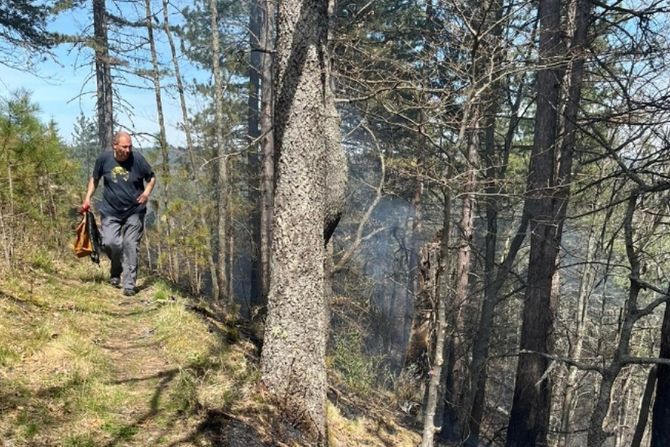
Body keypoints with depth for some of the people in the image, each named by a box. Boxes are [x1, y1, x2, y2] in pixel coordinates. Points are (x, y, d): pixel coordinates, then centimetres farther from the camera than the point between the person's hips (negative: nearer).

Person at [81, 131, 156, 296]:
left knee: (130, 245, -3)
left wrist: (147, 192, -13)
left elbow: (151, 177, 4)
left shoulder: (137, 159, -11)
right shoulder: (104, 158, -6)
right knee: (110, 243, -8)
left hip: (134, 211, -1)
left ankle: (129, 284, 5)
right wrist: (88, 198, 5)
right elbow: (94, 178, 11)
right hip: (110, 211, 1)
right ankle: (116, 272, 24)